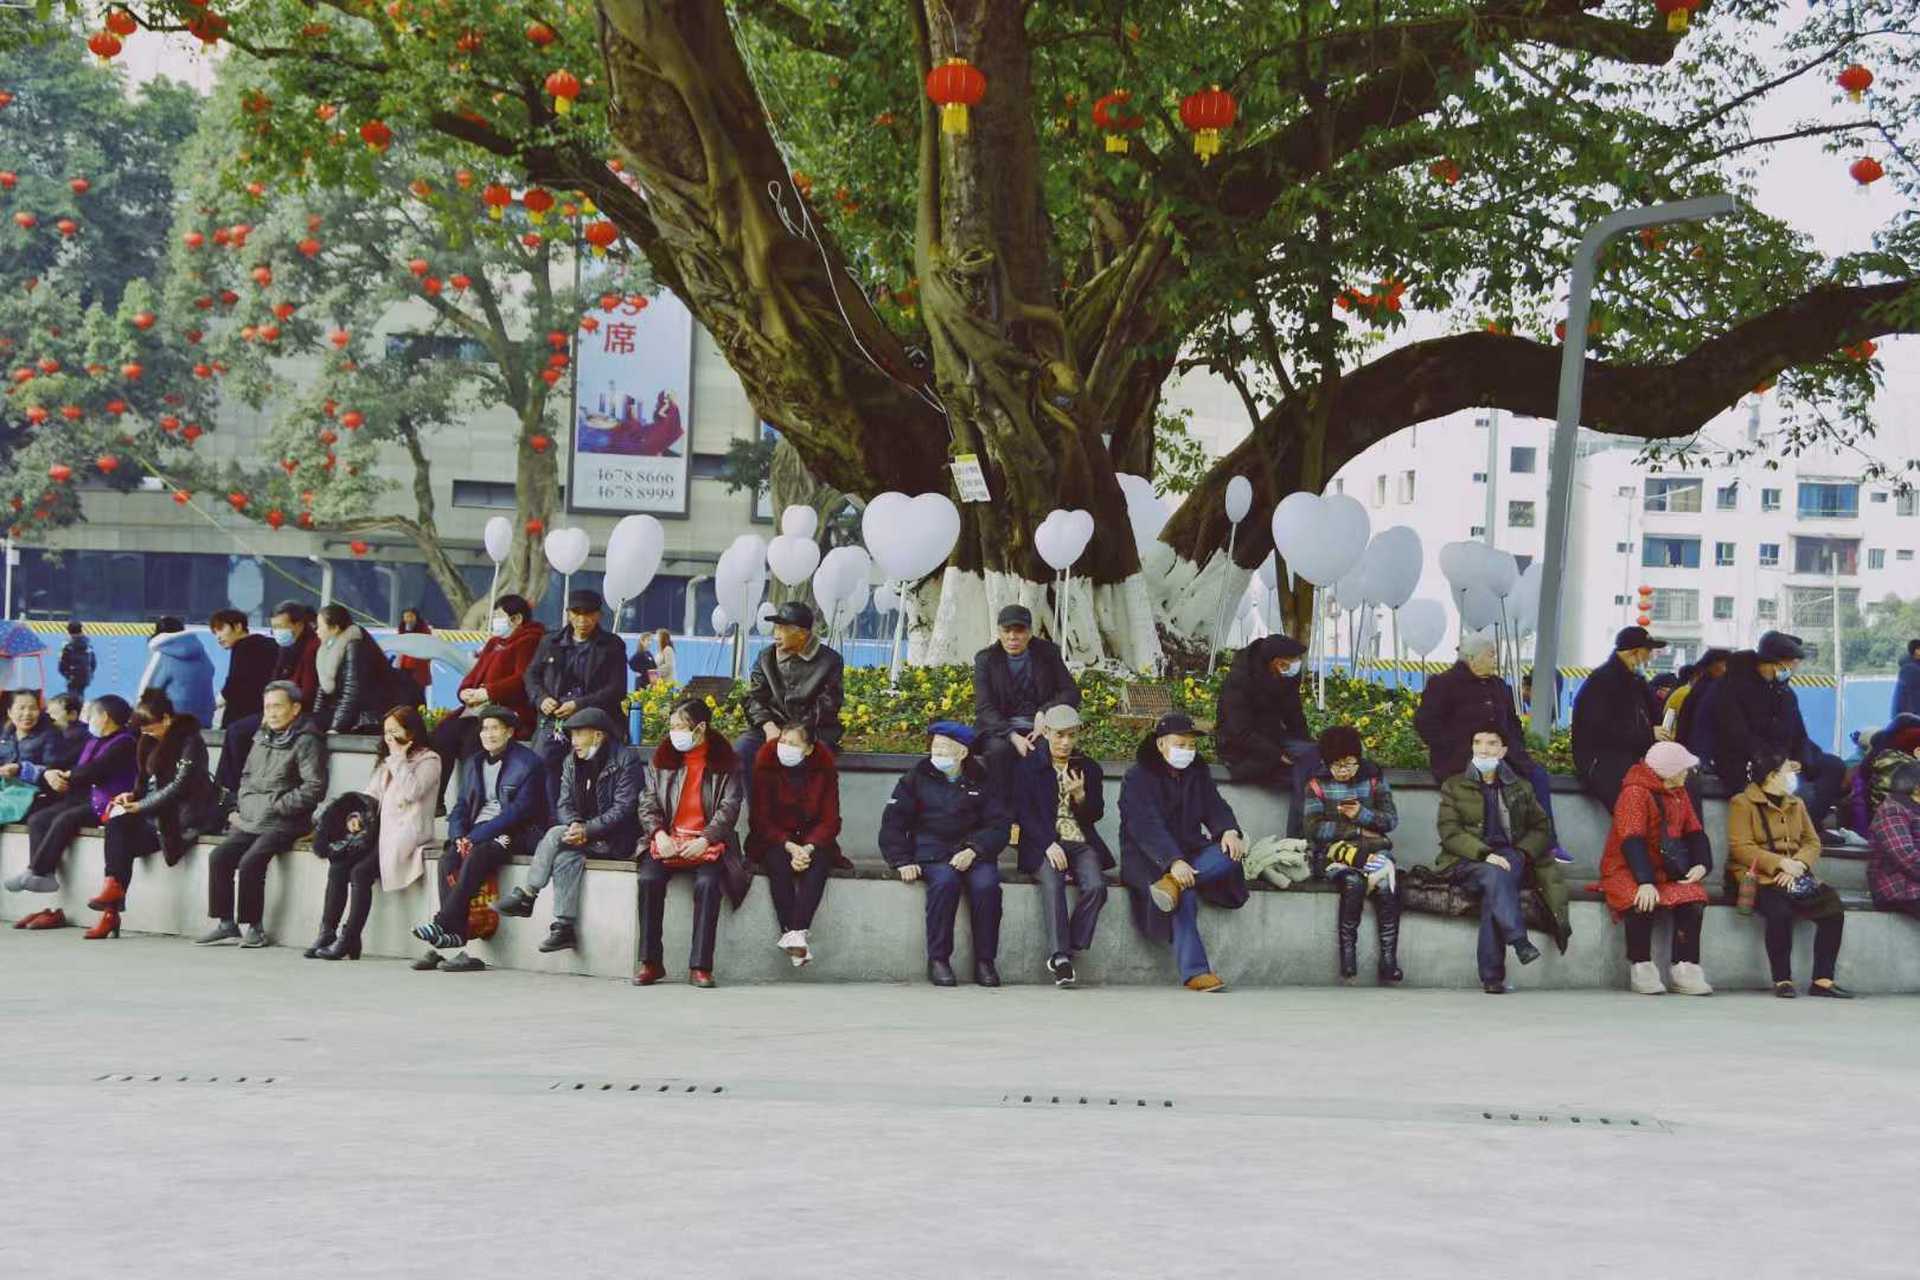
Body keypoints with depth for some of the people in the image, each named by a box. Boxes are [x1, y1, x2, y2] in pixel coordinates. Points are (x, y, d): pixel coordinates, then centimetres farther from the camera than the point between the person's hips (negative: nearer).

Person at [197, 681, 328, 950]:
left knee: (250, 862, -25)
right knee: (219, 856, -12)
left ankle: (254, 928, -14)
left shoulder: (306, 742, -5)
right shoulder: (262, 738, 19)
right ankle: (226, 925, -8)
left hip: (282, 824, -7)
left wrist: (275, 805, -13)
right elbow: (246, 776, 28)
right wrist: (238, 808, 12)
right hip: (249, 822, 7)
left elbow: (314, 788, -13)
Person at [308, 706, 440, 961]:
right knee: (337, 866, -17)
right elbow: (370, 796, 20)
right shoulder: (386, 762, 24)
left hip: (407, 835, -7)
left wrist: (399, 759, -8)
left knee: (361, 871, -27)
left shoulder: (428, 760, 0)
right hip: (379, 832, 7)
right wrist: (356, 816, 1)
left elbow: (410, 792, -16)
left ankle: (349, 940, -25)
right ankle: (327, 933, -20)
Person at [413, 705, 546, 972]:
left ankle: (443, 925, -36)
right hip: (476, 834, 6)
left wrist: (475, 837, -18)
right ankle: (457, 945, -32)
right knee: (447, 861, -24)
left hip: (514, 836, -6)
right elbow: (460, 806, 17)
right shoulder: (475, 763, 19)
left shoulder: (528, 763, -4)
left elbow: (518, 811, -13)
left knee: (476, 857, -34)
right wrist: (459, 837, -6)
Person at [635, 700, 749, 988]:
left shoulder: (724, 763, 3)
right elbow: (648, 803, 7)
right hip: (667, 840, 2)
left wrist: (705, 840, -18)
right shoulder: (663, 758, 12)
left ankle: (700, 966, -28)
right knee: (649, 879, -27)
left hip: (709, 843, -2)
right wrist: (659, 834, -12)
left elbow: (729, 808, -4)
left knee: (707, 883, -32)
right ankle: (650, 962, -20)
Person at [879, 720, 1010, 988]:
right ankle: (938, 960, -27)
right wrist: (902, 862, -6)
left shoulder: (981, 782, 13)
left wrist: (973, 850, -13)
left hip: (972, 852, 1)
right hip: (931, 853, -1)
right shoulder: (916, 778, 13)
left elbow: (1000, 825, 5)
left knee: (986, 885, -30)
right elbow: (893, 823, 9)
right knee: (945, 880, -34)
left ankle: (984, 961, -19)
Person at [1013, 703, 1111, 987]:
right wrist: (1049, 844, -15)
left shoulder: (1089, 768, 16)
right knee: (1052, 883, -34)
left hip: (1081, 844, 3)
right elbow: (1023, 813, 0)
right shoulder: (1027, 767, 8)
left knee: (1096, 886, -28)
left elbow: (1096, 815, 11)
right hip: (1044, 844, -2)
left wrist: (1079, 796, -11)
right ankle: (1060, 955, -39)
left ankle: (1067, 951, -19)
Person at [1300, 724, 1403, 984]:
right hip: (1331, 851, -2)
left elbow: (1391, 819, 3)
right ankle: (1347, 953, -25)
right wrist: (1357, 831, -8)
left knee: (1388, 885, -30)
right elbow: (1314, 829, -5)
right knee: (1353, 882, -34)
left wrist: (1362, 814, -15)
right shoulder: (1318, 783, 5)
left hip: (1372, 846, 2)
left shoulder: (1373, 777, 10)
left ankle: (1388, 959, -27)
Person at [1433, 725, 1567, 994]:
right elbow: (1450, 831, -1)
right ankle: (1519, 941, -47)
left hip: (1511, 857, 1)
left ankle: (1491, 976, -37)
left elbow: (1541, 828, 16)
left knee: (1496, 884, -34)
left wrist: (1522, 852, -6)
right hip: (1466, 862, -1)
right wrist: (1484, 854, -17)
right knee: (1495, 875, -36)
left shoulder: (1520, 788, 20)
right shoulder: (1454, 786, 12)